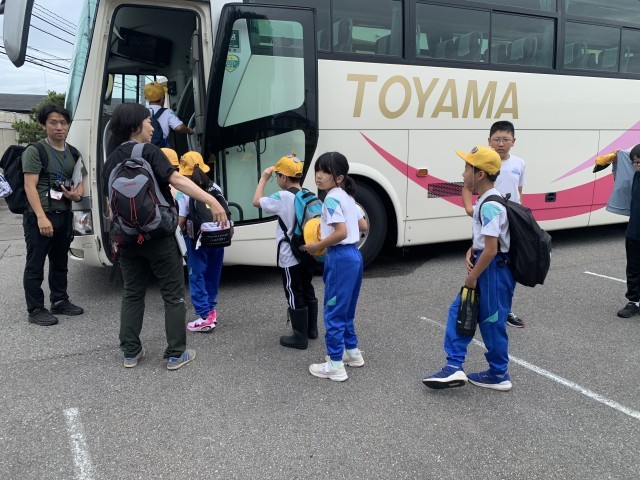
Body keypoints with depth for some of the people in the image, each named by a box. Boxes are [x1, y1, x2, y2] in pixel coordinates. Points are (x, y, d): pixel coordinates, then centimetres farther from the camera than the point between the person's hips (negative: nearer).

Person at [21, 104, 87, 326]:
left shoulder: (73, 152, 12)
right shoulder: (35, 150, -8)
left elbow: (80, 182, 21)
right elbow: (30, 186, -15)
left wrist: (77, 195, -3)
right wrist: (41, 217, -24)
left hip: (64, 215, 7)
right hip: (39, 216, -7)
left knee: (60, 263, 17)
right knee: (35, 265, 0)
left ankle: (60, 302, 29)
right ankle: (35, 310, 8)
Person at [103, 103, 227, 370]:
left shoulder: (112, 160, 10)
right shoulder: (149, 152, -9)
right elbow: (177, 180, -24)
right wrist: (211, 201, -31)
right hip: (158, 236, -6)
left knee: (132, 294, 16)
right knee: (173, 295, 4)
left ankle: (130, 352, 20)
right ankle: (176, 354, 8)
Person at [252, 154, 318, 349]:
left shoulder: (282, 197, -18)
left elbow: (257, 202, -8)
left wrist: (264, 178, 0)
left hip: (290, 257, -7)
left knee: (295, 296, 2)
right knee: (308, 291, 19)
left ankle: (300, 337, 10)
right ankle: (311, 329, 31)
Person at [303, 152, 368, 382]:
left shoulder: (332, 199, -16)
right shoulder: (347, 197, 12)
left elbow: (341, 232, -25)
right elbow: (363, 226, 18)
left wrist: (317, 246, -14)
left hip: (340, 258, -10)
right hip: (353, 255, 10)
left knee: (333, 311, -2)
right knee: (345, 309, 21)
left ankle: (335, 365, 5)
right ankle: (352, 351, 33)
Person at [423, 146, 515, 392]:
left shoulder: (489, 206, -23)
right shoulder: (486, 202, 9)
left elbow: (491, 249, -25)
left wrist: (472, 277, -16)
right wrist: (471, 252, 3)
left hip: (493, 270, -10)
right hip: (486, 268, 10)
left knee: (491, 321, 5)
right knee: (459, 311, 11)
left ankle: (499, 375, 24)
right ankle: (454, 367, 16)